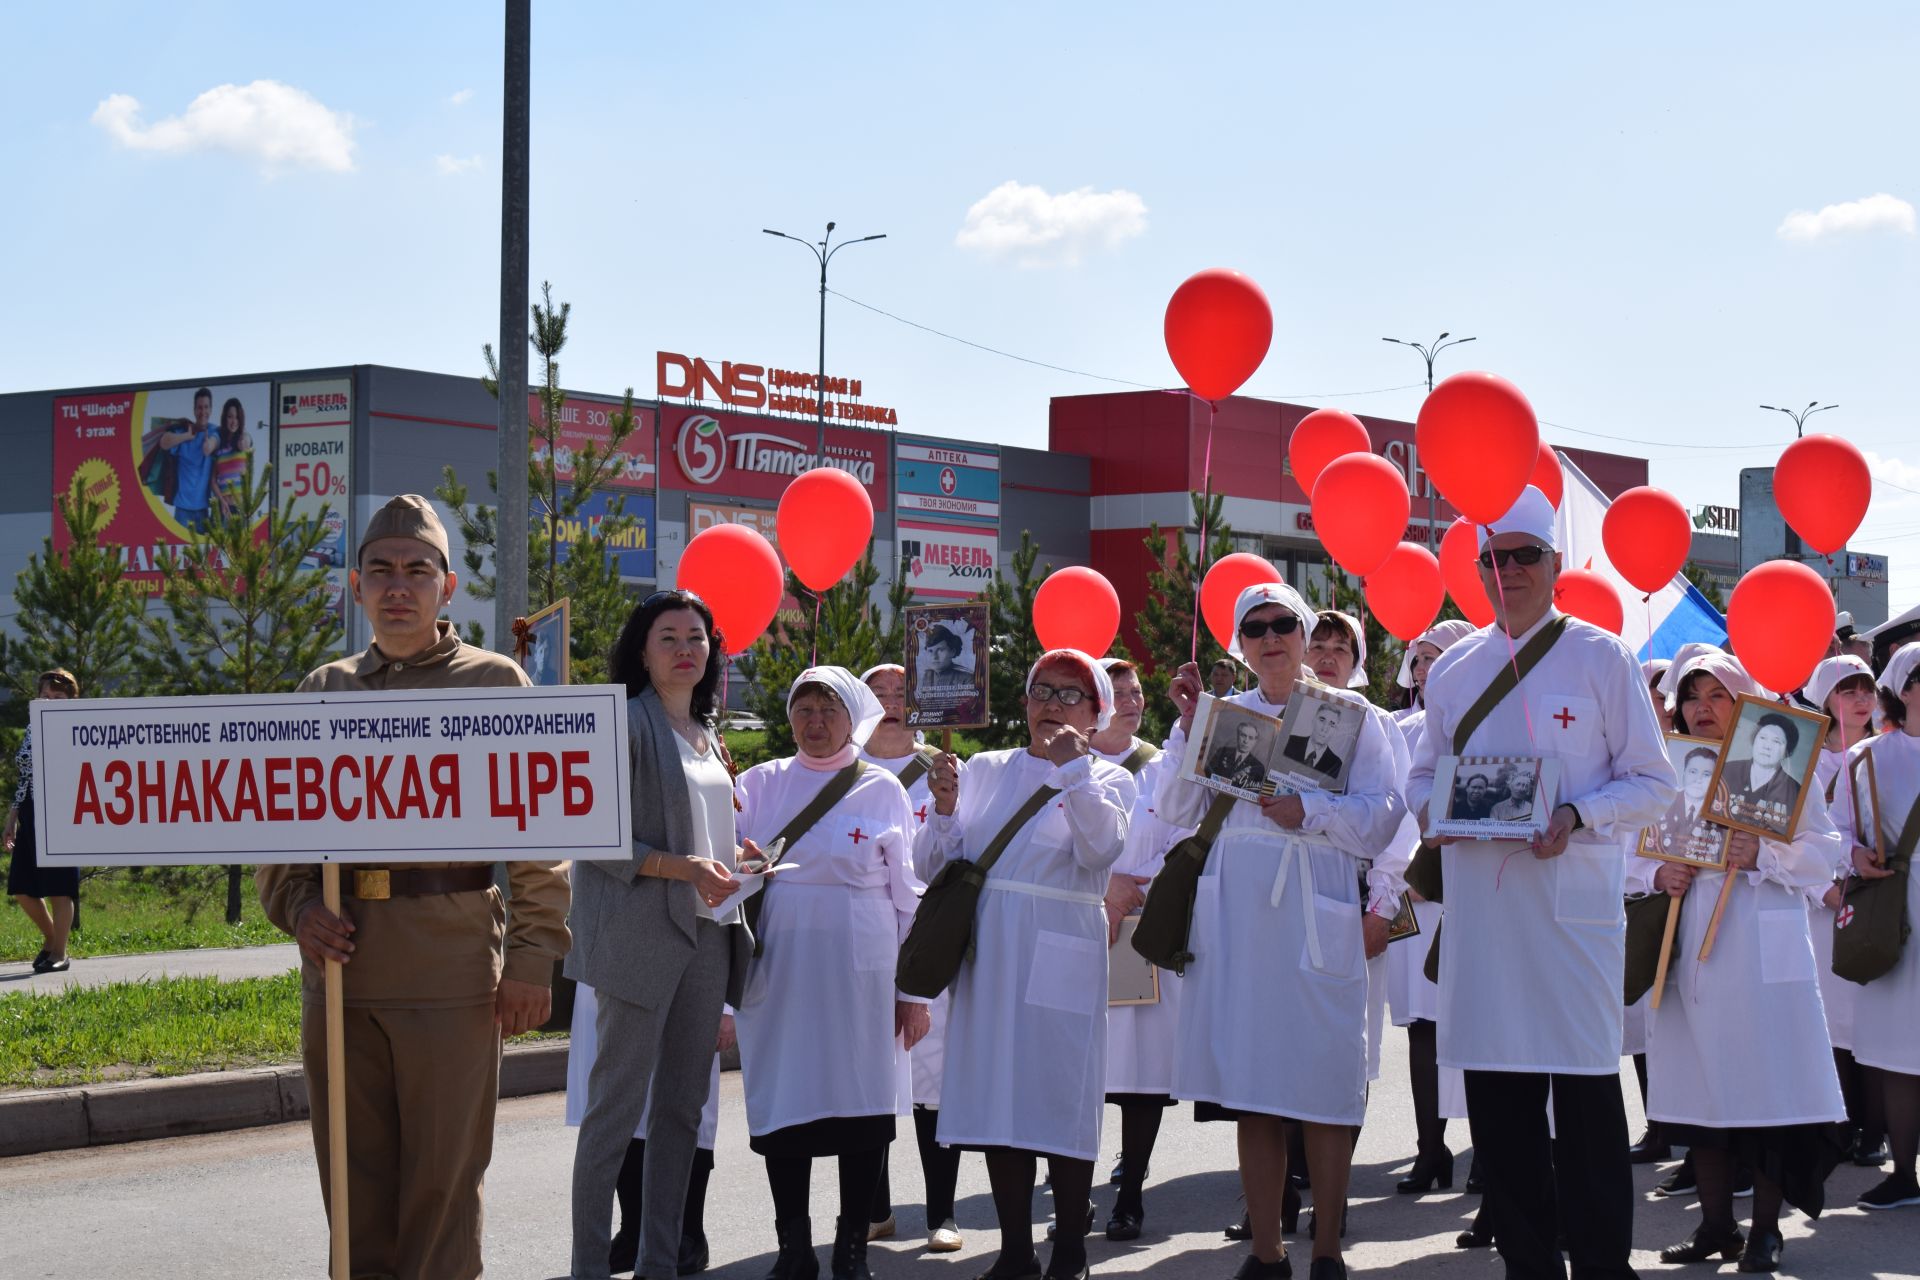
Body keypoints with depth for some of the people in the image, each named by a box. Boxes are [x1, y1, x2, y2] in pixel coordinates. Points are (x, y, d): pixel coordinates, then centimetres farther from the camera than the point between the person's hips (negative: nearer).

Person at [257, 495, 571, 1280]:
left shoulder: (494, 682, 3)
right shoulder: (324, 690, 13)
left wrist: (533, 958, -7)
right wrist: (297, 906, -4)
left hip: (451, 963, -4)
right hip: (340, 959, 4)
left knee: (444, 1176, 2)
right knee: (352, 1172, 10)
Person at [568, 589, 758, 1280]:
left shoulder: (706, 735, 17)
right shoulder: (626, 724, -7)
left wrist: (731, 854, 7)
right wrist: (681, 867, -20)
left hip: (707, 933, 8)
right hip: (641, 932, -8)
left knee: (681, 1106, 9)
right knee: (618, 1105, -5)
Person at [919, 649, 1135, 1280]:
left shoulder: (1107, 779, 6)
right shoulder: (985, 770, 14)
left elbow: (1102, 850, -15)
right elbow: (938, 866, 10)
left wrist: (1072, 766, -16)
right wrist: (944, 806, -6)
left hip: (1060, 955, -3)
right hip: (987, 952, 4)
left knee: (1062, 1096, -4)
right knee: (999, 1093, 5)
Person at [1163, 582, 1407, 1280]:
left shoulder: (1350, 714, 6)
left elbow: (1384, 810, -3)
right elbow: (1178, 810, 8)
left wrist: (1308, 811, -16)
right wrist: (1189, 724, 0)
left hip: (1315, 911, -3)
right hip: (1236, 912, 3)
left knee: (1322, 1084, -3)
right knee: (1249, 1086, 3)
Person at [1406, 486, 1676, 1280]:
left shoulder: (1601, 657, 0)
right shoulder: (1452, 669, 13)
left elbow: (1652, 783, -1)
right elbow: (1424, 772, 21)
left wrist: (1576, 818, -17)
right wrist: (1429, 807, -2)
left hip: (1572, 898, -4)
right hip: (1479, 907, 4)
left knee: (1586, 1084, -3)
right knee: (1495, 1091, 7)